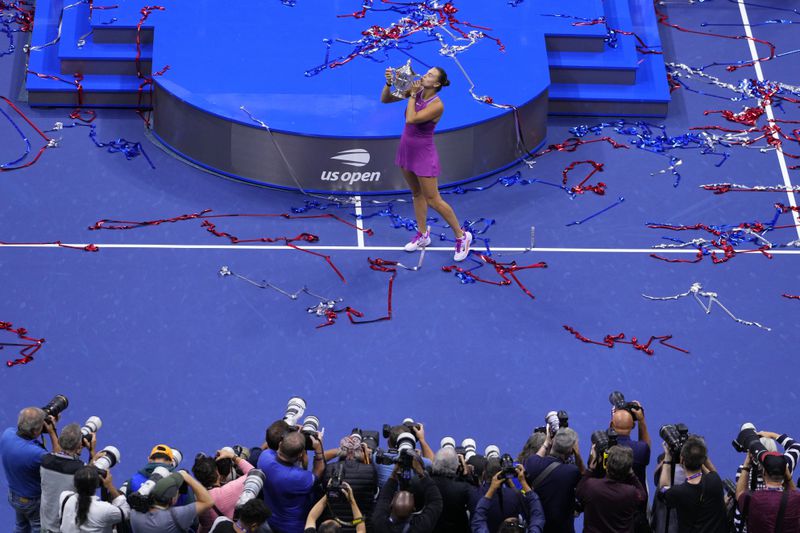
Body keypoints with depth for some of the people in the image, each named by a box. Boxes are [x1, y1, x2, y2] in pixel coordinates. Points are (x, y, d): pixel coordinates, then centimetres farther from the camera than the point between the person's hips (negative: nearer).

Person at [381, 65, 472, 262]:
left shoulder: (437, 105, -24)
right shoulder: (416, 92, -4)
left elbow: (410, 120, -31)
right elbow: (385, 100, -1)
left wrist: (412, 95, -22)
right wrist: (388, 83, -19)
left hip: (424, 154, -7)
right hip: (407, 150, 7)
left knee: (432, 200, -3)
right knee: (417, 194, 18)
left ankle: (461, 236, 10)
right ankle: (422, 235, 32)